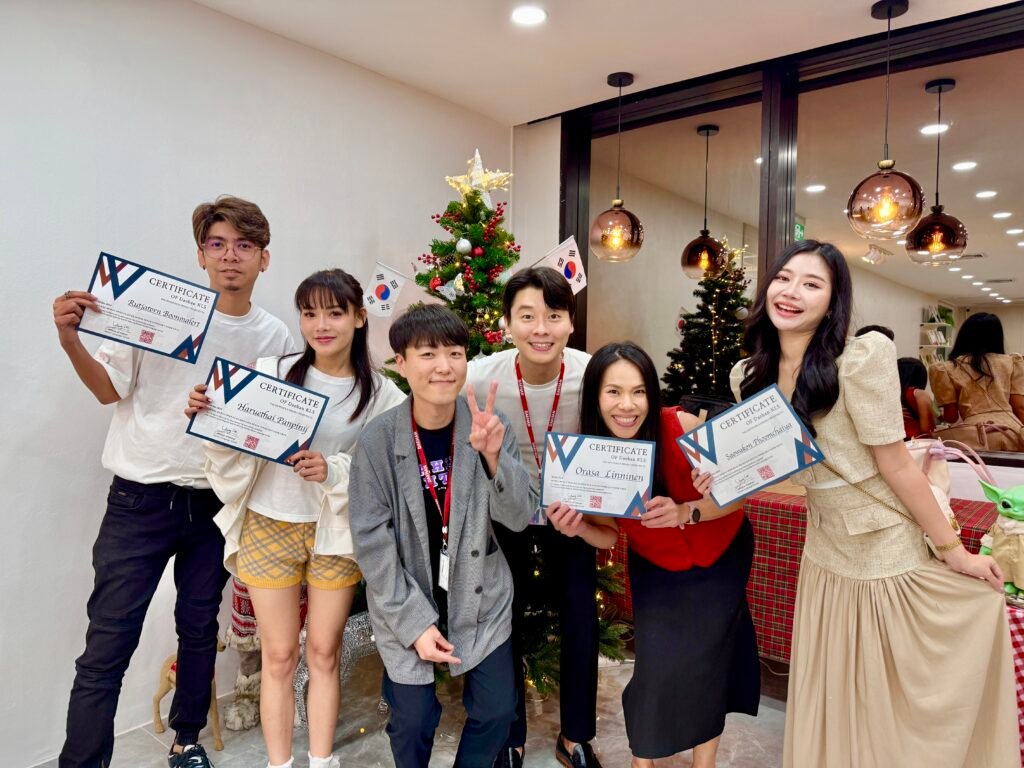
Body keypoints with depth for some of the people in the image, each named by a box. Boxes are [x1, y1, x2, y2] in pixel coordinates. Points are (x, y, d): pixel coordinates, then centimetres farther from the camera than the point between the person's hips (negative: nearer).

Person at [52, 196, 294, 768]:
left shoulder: (274, 336, 2)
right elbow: (109, 389, 0)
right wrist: (70, 341, -16)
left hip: (215, 504, 3)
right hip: (141, 500, -2)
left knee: (200, 630, 16)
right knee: (108, 645, -1)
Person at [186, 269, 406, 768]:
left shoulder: (382, 395, -6)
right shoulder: (271, 373, -7)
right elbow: (237, 451, -2)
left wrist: (334, 471, -24)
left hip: (336, 532, 0)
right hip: (269, 526, 0)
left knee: (324, 654, 13)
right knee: (279, 657, 11)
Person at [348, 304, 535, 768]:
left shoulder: (489, 426, -12)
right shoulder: (377, 440, -16)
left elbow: (520, 517, -15)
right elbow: (371, 540, -12)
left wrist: (492, 456, -33)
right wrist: (413, 621, -14)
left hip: (480, 598, 2)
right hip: (405, 604, -1)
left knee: (498, 709, 10)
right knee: (413, 720, 11)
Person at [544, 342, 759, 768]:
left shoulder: (681, 428, -31)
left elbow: (737, 494, -20)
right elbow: (610, 536, -10)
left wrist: (685, 513, -38)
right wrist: (578, 528, -31)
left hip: (722, 555, -1)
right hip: (656, 567, 1)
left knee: (707, 661, 6)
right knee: (657, 667, -3)